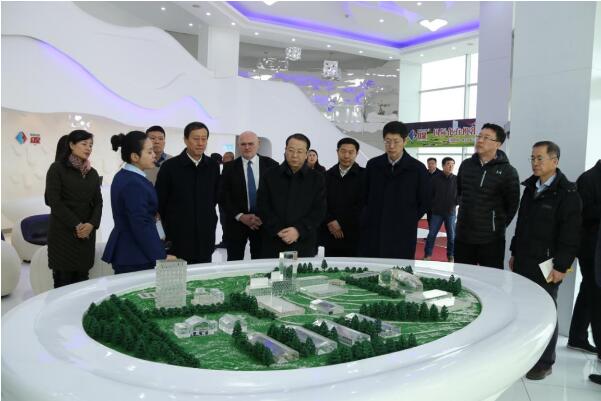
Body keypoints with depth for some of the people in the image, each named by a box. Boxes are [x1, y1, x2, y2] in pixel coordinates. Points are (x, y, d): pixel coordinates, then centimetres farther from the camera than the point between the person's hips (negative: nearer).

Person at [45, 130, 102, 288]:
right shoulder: (57, 168, -3)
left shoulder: (93, 173, 12)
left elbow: (98, 202, 8)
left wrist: (92, 224, -9)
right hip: (63, 231, -4)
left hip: (87, 233, 5)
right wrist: (76, 225, -12)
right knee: (63, 280, -3)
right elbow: (54, 201, -10)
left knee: (82, 279, 5)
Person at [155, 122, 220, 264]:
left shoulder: (213, 166, 5)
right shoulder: (170, 166, -5)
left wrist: (210, 221, 11)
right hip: (177, 240, -3)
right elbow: (159, 203, 0)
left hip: (204, 240, 3)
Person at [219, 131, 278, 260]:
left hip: (263, 221, 0)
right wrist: (240, 216, -11)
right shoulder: (229, 168, 2)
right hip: (236, 222, 0)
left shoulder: (271, 165, 0)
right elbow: (223, 197, -1)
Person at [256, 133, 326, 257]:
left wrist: (299, 230, -12)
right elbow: (262, 207, 1)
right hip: (273, 244, 0)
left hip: (304, 245, 0)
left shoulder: (317, 179, 6)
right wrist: (278, 230, -11)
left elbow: (319, 211, 0)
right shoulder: (271, 175, 6)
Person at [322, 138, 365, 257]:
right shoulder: (327, 175, 13)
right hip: (328, 235, 3)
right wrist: (330, 221, -9)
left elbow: (362, 205, -6)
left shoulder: (364, 175, 1)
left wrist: (341, 224, -7)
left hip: (353, 235, -3)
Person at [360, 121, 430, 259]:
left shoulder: (417, 169, -2)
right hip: (372, 233, 2)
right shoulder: (373, 165, 6)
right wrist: (367, 219, 9)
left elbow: (424, 203, 6)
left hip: (403, 236, -2)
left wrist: (409, 221, 2)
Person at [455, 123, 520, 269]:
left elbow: (512, 204, -2)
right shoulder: (466, 165, 6)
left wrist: (498, 225, 4)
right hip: (462, 237, 4)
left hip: (491, 240, -4)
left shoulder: (507, 171, -8)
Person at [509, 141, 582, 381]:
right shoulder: (530, 188, 13)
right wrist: (514, 253, 18)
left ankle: (545, 362, 17)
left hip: (546, 266, -6)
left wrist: (561, 266, -16)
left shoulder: (567, 193, -10)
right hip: (523, 262, 7)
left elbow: (570, 235, -14)